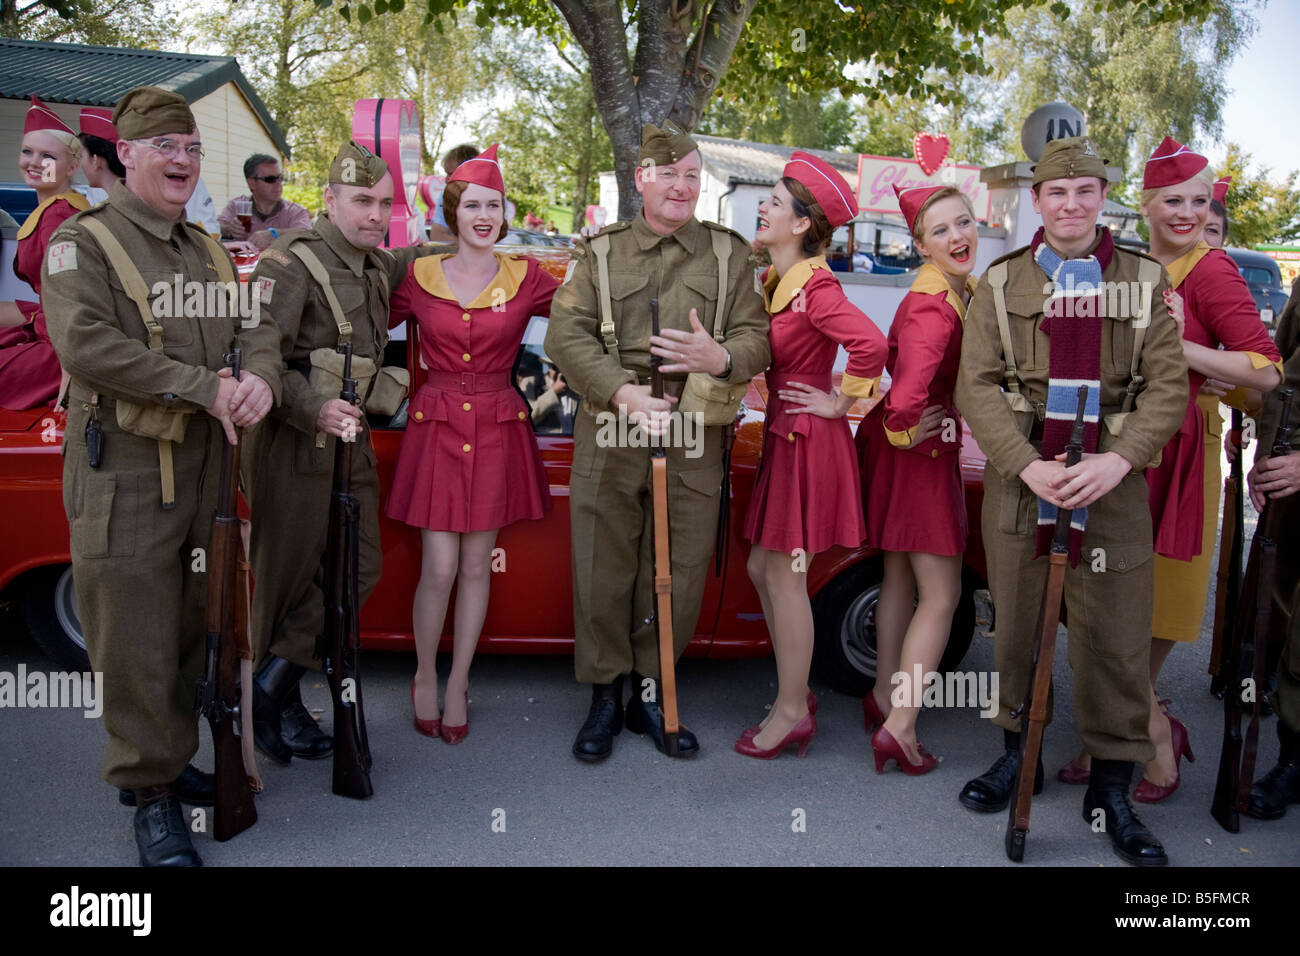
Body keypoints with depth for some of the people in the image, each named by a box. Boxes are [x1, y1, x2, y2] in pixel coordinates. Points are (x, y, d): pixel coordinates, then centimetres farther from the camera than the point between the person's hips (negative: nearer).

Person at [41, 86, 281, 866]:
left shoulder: (209, 252, 17)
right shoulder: (82, 244, -4)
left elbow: (256, 330, 9)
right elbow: (86, 345, -19)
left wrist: (260, 380, -15)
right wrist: (203, 387, -22)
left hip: (203, 472, 6)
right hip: (123, 479, -6)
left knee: (187, 628, 15)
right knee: (136, 640, 0)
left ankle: (173, 762, 30)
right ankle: (150, 793, 13)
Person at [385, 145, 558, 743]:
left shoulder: (526, 279, 2)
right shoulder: (419, 277, 2)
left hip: (498, 429, 1)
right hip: (436, 424, -1)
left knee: (476, 567, 8)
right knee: (439, 570, -3)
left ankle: (458, 684, 23)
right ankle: (425, 677, 21)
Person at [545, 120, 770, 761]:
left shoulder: (729, 255, 11)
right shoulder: (600, 254, 9)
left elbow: (756, 338, 4)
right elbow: (566, 335, -3)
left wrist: (720, 357, -20)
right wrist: (623, 392, -19)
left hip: (693, 443, 1)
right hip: (610, 438, 0)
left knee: (679, 574, 5)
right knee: (604, 570, 5)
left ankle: (651, 694, 23)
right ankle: (605, 697, 22)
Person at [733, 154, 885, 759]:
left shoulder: (815, 288, -17)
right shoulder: (776, 280, 10)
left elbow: (869, 343, -31)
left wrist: (841, 402, -19)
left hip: (808, 441, -9)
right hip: (783, 436, 9)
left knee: (784, 576, -1)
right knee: (764, 569, 14)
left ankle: (791, 711, 14)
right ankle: (796, 693, 28)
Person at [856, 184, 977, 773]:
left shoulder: (964, 291, 6)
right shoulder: (932, 306, -26)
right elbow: (908, 394, -38)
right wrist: (902, 430, -18)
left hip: (924, 447, 10)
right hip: (916, 453, -10)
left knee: (901, 577, 19)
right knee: (941, 596, -3)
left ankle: (884, 696, 34)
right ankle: (898, 727, 3)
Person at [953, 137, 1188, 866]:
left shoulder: (1145, 280, 5)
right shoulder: (1001, 283, 5)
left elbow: (1169, 387, -1)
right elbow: (977, 386, -2)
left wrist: (1119, 460, -17)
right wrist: (1027, 465, -15)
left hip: (1113, 480, 0)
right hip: (1019, 479, 1)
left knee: (1116, 634, 2)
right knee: (1015, 622, 9)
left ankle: (1112, 786, 18)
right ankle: (1018, 754, 29)